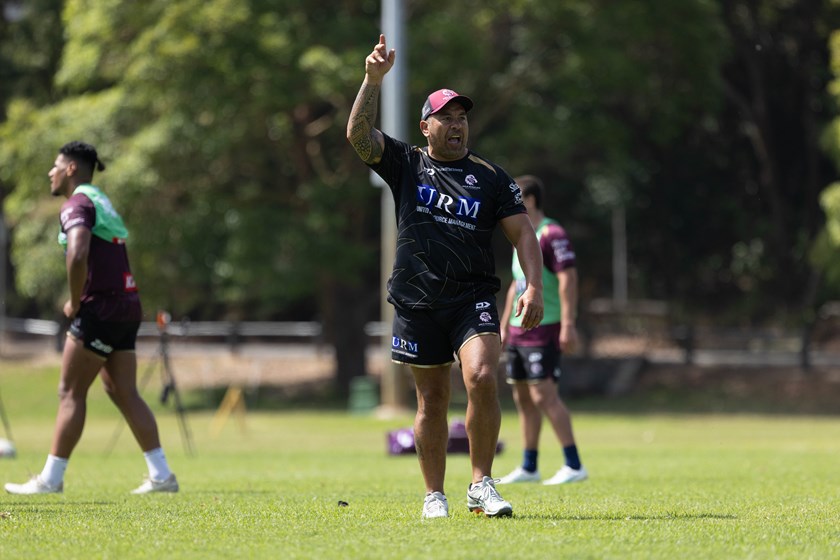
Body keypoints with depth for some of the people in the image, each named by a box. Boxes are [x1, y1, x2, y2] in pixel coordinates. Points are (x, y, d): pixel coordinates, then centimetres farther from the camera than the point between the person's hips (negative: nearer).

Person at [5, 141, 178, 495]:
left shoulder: (77, 205, -10)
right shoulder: (101, 202, 20)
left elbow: (78, 254, -28)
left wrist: (75, 302, -15)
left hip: (100, 308, -9)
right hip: (126, 306, 9)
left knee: (70, 393, -3)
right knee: (123, 393, 9)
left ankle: (51, 478, -1)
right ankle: (161, 475, 5)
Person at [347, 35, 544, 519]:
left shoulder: (491, 177, 6)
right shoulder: (407, 164, 7)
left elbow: (523, 231, 3)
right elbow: (359, 134, -7)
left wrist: (534, 288, -10)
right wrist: (374, 79, -19)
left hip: (474, 298, -1)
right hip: (417, 299, 1)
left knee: (483, 378, -21)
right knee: (432, 398, 6)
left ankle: (482, 485, -10)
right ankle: (435, 495, 16)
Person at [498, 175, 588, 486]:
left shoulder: (552, 235, -12)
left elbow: (568, 280, -19)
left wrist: (568, 325, -25)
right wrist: (504, 327, 24)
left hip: (543, 330, -10)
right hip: (518, 331, 10)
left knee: (544, 395, -13)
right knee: (523, 397, 9)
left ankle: (574, 466, -10)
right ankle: (528, 469, 14)